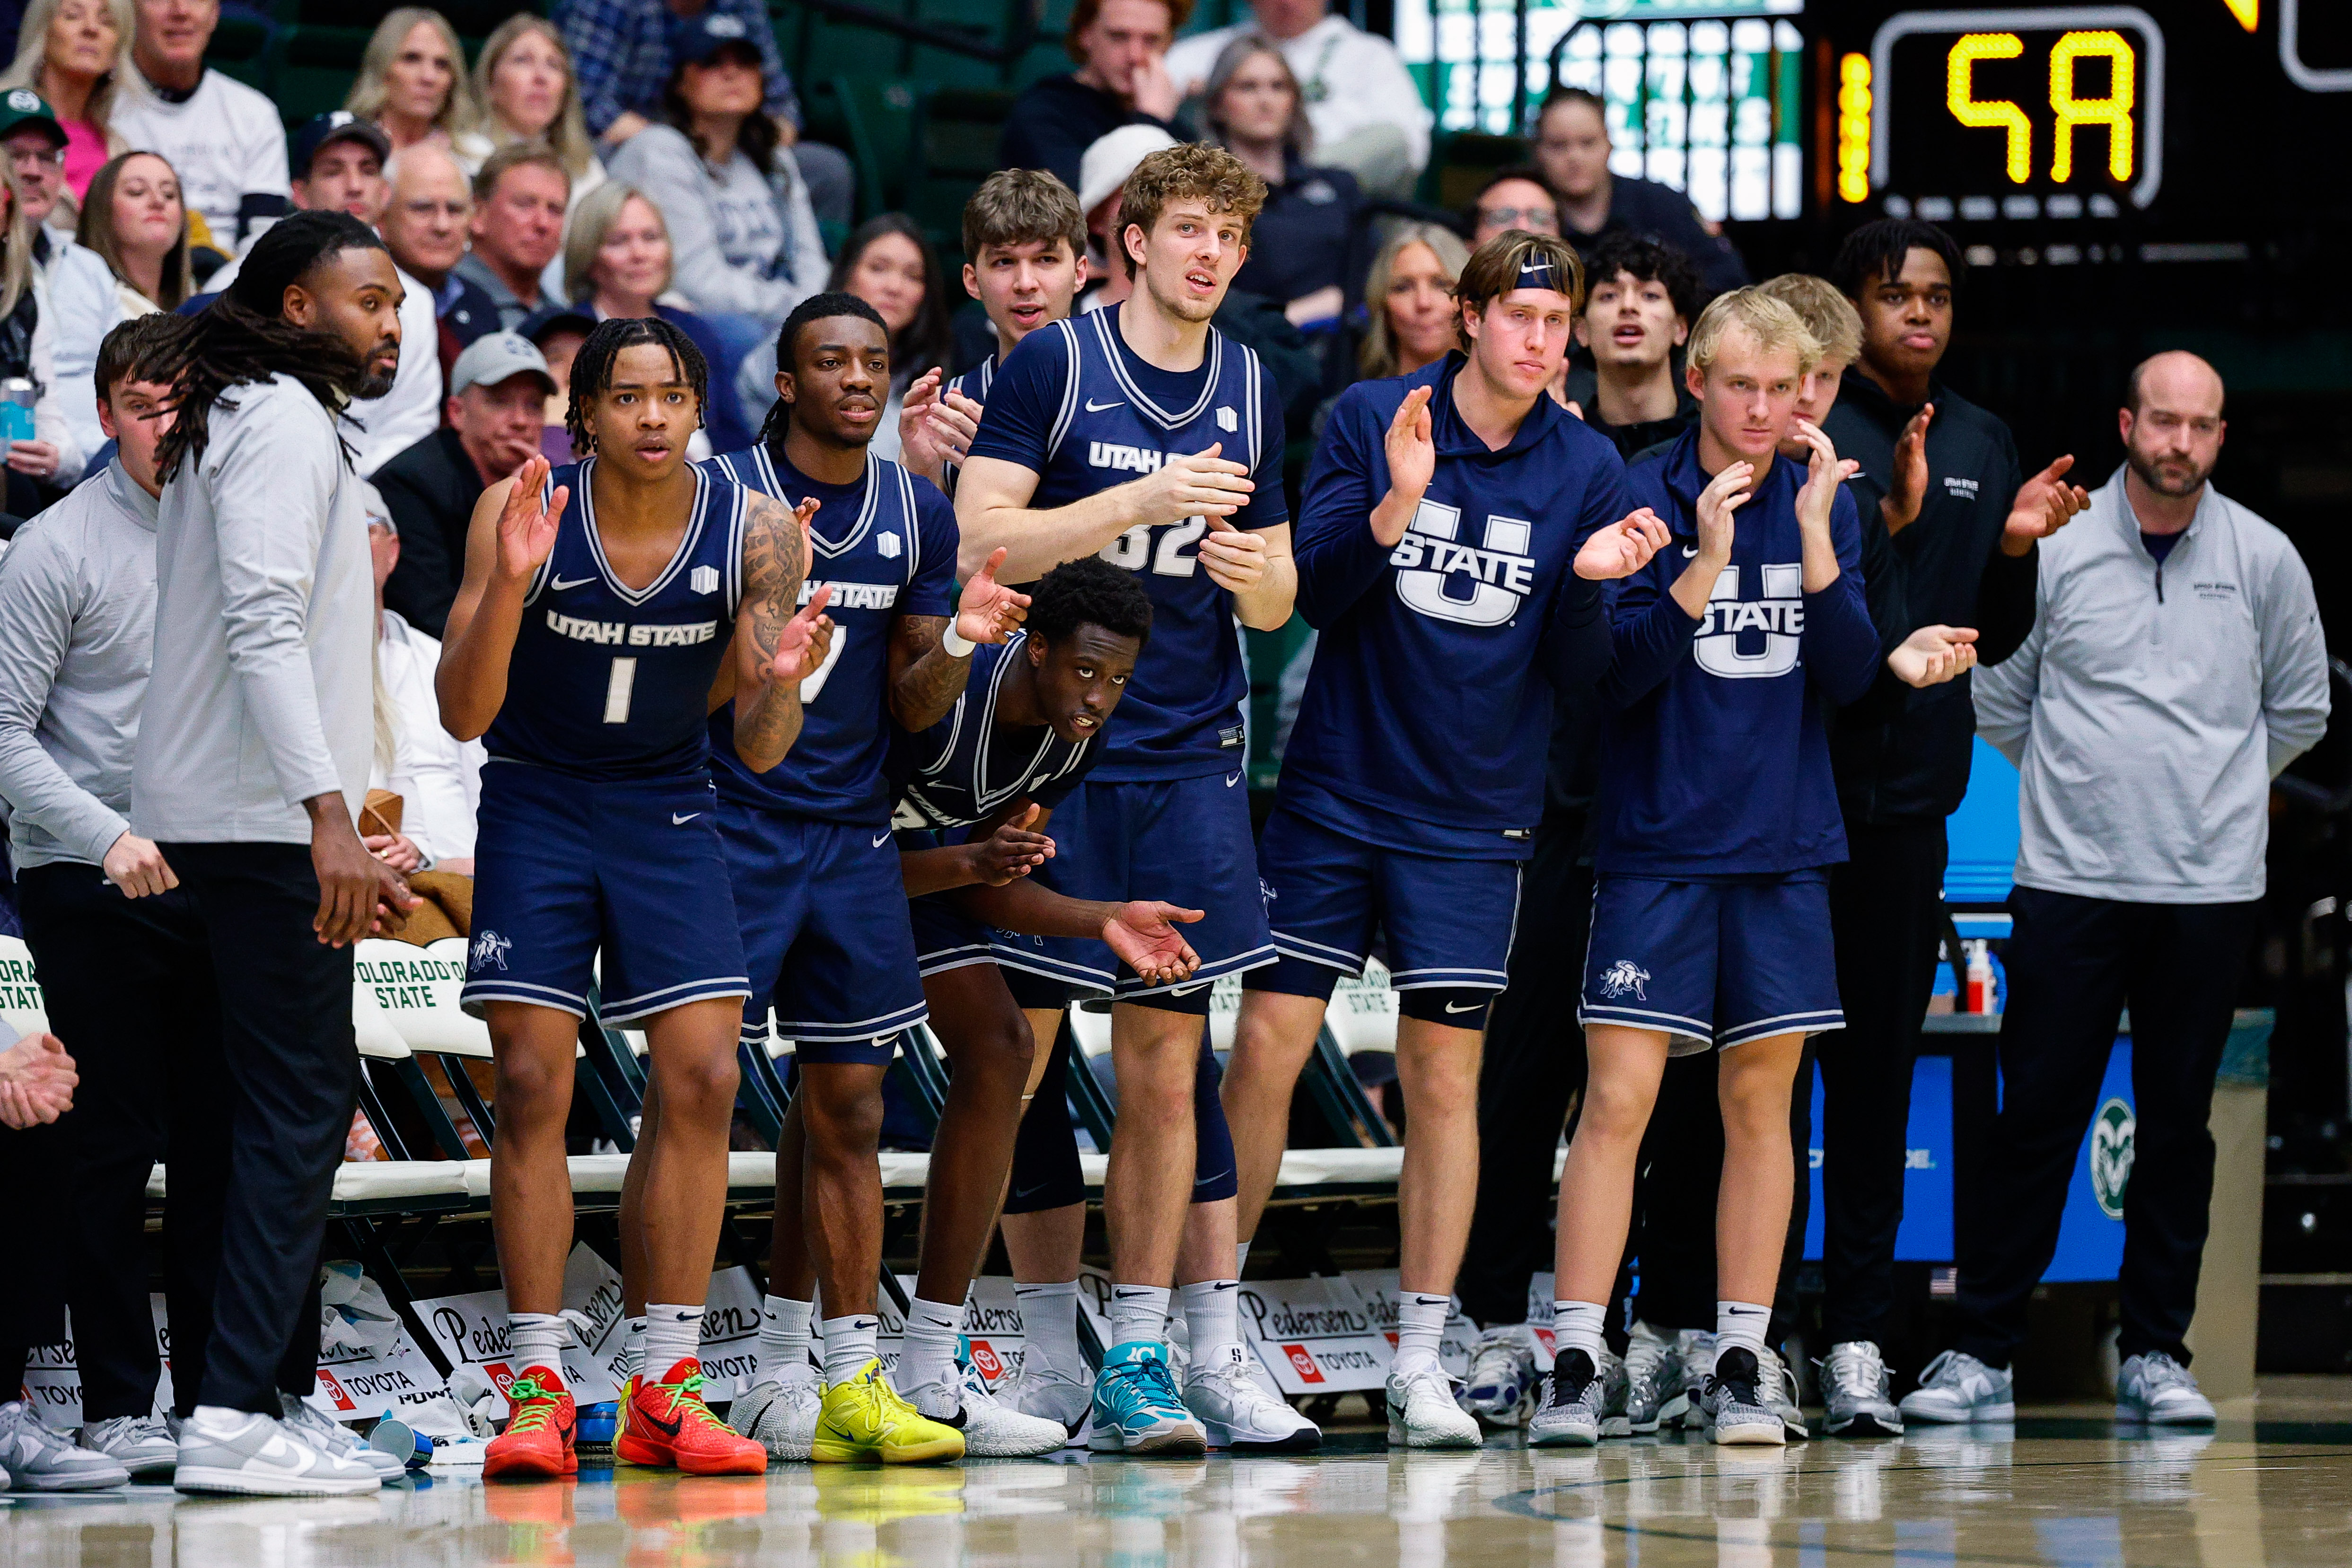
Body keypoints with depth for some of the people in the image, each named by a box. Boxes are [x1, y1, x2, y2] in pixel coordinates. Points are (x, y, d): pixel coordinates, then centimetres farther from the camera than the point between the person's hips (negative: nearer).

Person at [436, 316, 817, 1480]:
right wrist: (510, 585, -32)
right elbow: (462, 715, -17)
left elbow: (757, 751, -8)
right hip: (536, 806, -2)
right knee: (532, 1085, -8)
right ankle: (539, 1390, -3)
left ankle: (666, 1392, -1)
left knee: (701, 1080, -8)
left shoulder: (753, 533, -11)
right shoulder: (519, 512, -15)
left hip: (667, 813, 2)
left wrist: (779, 682, -31)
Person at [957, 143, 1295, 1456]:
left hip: (1189, 756, 4)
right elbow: (984, 537, -11)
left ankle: (1141, 1358, 4)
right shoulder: (1055, 365, -2)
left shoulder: (1251, 389, 12)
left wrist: (1255, 572, -5)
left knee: (1164, 1059, 0)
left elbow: (1278, 599, 18)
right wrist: (1144, 502, -18)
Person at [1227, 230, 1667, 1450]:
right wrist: (1395, 505, -23)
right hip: (1332, 796, -1)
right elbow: (1313, 594, -8)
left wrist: (1591, 586, -19)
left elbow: (1578, 674, 1)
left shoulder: (1587, 470, 1)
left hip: (1473, 820, 1)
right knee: (1265, 1049, -4)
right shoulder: (1371, 420, -3)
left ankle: (1420, 1362, 7)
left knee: (1445, 1074, 0)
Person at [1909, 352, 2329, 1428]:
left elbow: (2300, 711, 16)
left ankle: (2156, 1355, 11)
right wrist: (2079, 784, 11)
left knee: (2179, 1124, 4)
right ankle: (1982, 1353, 1)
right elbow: (1998, 699, 11)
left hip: (2212, 889, 1)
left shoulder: (2265, 560, 4)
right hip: (2069, 882, -1)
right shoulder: (2052, 545, 1)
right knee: (2035, 1117, -3)